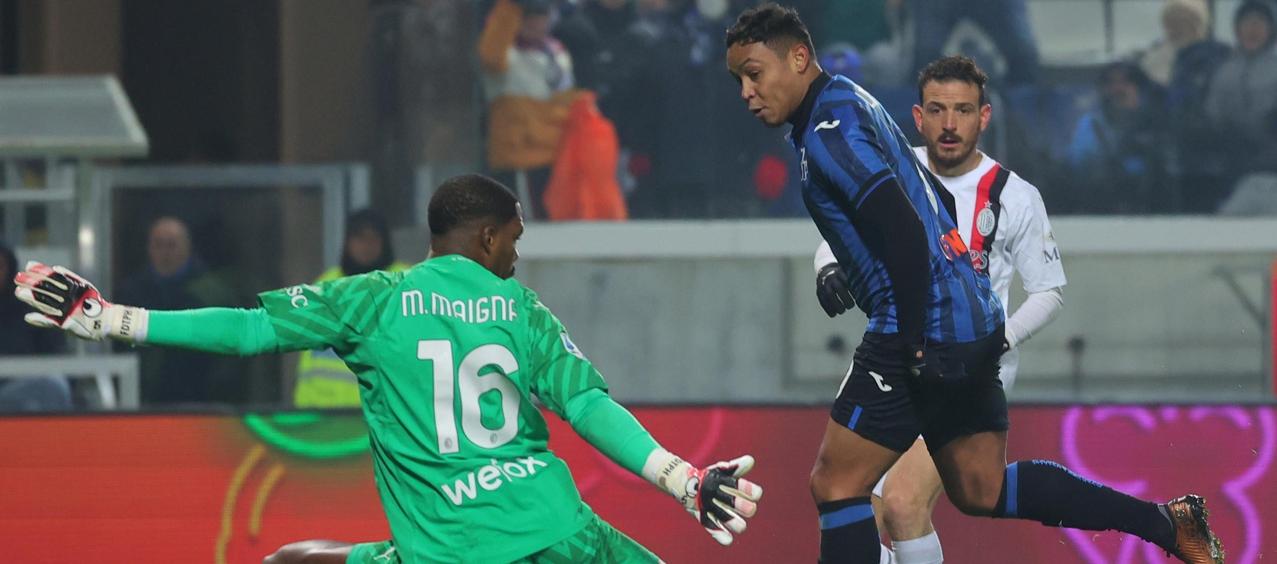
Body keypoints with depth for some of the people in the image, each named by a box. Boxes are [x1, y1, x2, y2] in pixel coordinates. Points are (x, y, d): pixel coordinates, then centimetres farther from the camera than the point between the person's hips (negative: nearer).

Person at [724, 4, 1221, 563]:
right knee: (982, 490, 16)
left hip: (926, 332, -10)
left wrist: (912, 345, -22)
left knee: (836, 483, -5)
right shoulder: (850, 105, 17)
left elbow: (904, 230, -24)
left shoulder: (830, 129, -14)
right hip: (974, 322, 10)